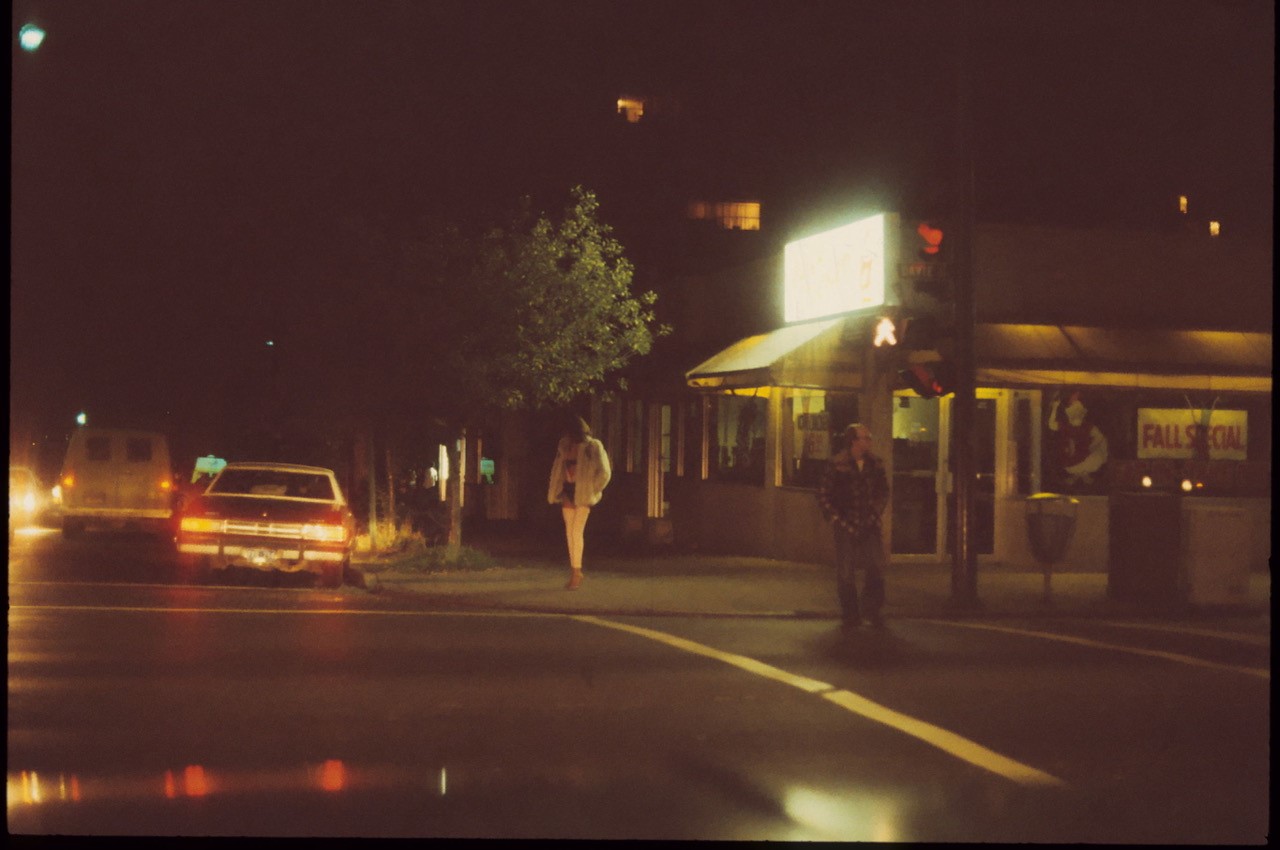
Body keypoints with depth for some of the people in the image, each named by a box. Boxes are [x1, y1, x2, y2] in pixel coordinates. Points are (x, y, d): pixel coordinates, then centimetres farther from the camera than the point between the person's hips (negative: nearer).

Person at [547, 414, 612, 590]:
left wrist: (592, 490, -6)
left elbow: (604, 473, -9)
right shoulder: (565, 447, 6)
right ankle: (575, 572, 12)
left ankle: (576, 572, -8)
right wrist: (555, 491, 11)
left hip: (583, 494, -6)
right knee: (569, 533, 6)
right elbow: (557, 470, 19)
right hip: (568, 491, 6)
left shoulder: (592, 447, -9)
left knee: (577, 532, -12)